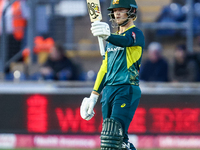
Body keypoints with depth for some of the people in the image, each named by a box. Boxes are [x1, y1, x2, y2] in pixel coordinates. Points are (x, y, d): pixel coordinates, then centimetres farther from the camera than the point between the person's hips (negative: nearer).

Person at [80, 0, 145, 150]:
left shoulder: (136, 33, -3)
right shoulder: (113, 38, 22)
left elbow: (126, 41, -28)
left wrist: (107, 36, -50)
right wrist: (94, 95, 18)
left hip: (127, 90, -8)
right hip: (108, 91, 8)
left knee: (113, 135, -20)